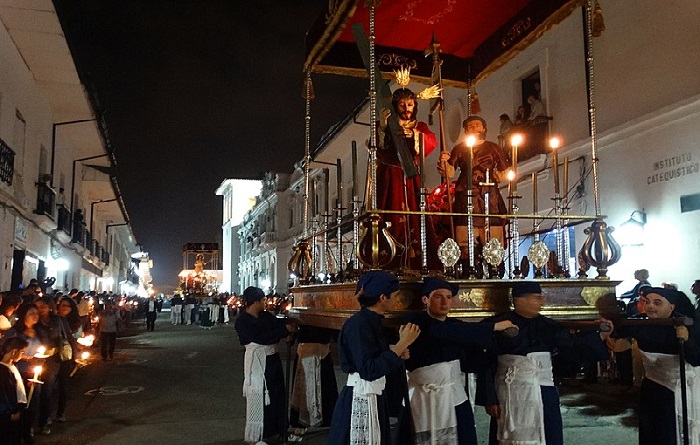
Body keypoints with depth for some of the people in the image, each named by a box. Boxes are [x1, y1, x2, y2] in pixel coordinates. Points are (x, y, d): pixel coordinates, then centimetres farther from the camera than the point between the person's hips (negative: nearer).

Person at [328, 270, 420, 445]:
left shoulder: (372, 321, 10)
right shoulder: (358, 324, -19)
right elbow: (369, 370, -26)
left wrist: (399, 351, -2)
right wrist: (402, 344, -24)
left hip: (373, 399, 9)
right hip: (359, 401, -9)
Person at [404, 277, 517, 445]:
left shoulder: (456, 325, 8)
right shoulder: (416, 322, -11)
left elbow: (470, 365, 6)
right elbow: (440, 332, -30)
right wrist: (493, 327, -28)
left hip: (455, 399, 5)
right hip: (425, 400, -5)